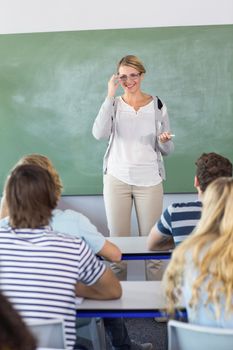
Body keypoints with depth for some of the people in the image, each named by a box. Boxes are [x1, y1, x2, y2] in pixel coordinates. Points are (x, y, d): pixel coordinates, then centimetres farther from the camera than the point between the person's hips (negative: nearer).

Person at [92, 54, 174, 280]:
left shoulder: (157, 105, 2)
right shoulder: (113, 104, 2)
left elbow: (166, 151, 5)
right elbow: (99, 134, -18)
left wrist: (165, 141, -18)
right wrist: (110, 95, -18)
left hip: (149, 180, 0)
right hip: (117, 178, 0)